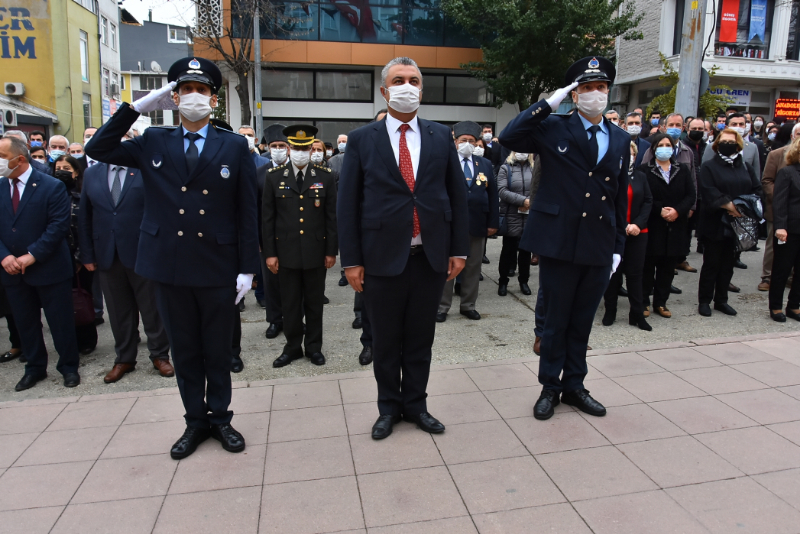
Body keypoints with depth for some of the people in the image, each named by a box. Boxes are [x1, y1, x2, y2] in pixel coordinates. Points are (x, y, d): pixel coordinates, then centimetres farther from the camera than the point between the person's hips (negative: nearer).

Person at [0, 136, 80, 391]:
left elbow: (58, 226, -15)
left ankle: (69, 366, 21)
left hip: (49, 268, -5)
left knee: (61, 322, 4)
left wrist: (32, 255, -19)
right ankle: (34, 367, 31)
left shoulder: (52, 186, -9)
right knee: (25, 323, 15)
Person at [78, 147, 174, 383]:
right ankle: (124, 359, 27)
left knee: (152, 309, 7)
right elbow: (85, 218, 9)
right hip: (107, 256, 4)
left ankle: (160, 355, 21)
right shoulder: (91, 174, 8)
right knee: (119, 312, 13)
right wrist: (87, 255, 5)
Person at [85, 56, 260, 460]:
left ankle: (220, 418, 30)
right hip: (170, 267, 2)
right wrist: (138, 106, -3)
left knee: (218, 350, 11)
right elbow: (98, 149, 2)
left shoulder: (235, 146, 2)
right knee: (184, 351, 13)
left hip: (219, 268, -2)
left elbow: (247, 211, -1)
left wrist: (248, 267, -6)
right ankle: (195, 422, 30)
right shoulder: (152, 143, 8)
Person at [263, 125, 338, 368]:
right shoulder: (274, 176, 2)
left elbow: (332, 217, 2)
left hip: (316, 252, 0)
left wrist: (331, 251, 0)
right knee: (290, 304, 9)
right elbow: (268, 218, 2)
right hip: (286, 252, 0)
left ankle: (313, 346, 25)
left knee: (314, 303, 11)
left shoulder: (325, 176, 1)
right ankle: (292, 347, 24)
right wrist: (269, 253, -1)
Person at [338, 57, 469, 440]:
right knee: (385, 341, 11)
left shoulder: (441, 136, 7)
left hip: (432, 257, 2)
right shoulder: (362, 140, 1)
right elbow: (347, 203, -1)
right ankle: (389, 407, 30)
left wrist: (459, 249, 3)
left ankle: (415, 404, 31)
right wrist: (351, 260, -5)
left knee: (420, 338, 13)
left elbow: (457, 195, 8)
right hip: (383, 257, -1)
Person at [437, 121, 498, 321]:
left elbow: (493, 195, 8)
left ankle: (468, 305, 23)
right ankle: (442, 306, 14)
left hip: (477, 224, 4)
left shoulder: (485, 164, 10)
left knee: (473, 267, 11)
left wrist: (493, 222, 2)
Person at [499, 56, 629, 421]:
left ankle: (574, 386, 30)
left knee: (582, 322, 14)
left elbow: (620, 198, 13)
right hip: (559, 243, -4)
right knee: (555, 320, 7)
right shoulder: (554, 129, -1)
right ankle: (550, 387, 24)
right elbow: (508, 138, -17)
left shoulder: (621, 140, 12)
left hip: (600, 247, 4)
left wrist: (618, 247, 10)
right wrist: (549, 103, -14)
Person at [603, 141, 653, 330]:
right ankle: (610, 311, 19)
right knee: (612, 272, 7)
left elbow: (648, 201, 6)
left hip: (637, 232, 3)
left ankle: (637, 314, 13)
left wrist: (638, 224, -8)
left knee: (635, 273, 6)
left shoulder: (640, 176, 9)